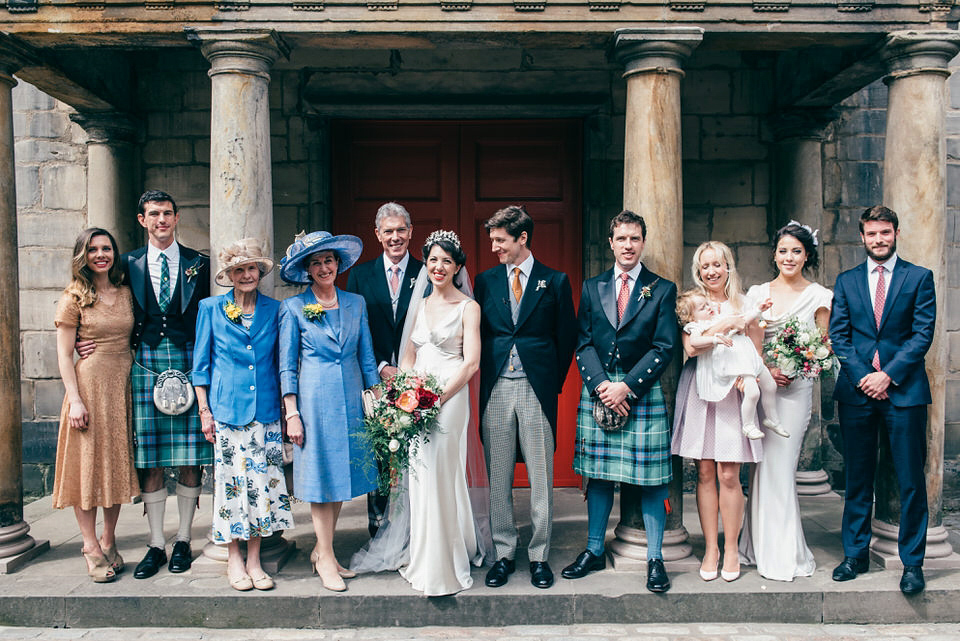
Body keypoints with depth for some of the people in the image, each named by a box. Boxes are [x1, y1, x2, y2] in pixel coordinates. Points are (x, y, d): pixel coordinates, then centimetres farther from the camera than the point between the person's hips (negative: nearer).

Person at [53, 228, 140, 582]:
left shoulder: (125, 293, 9)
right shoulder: (74, 297, -3)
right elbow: (64, 353, -6)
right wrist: (75, 399, -14)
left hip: (123, 385, 4)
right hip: (89, 384, -4)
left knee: (118, 461, 9)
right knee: (87, 463, 1)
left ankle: (109, 540, 21)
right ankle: (90, 546, 10)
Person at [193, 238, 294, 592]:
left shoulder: (274, 310, 7)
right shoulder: (211, 308, 4)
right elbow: (200, 364, 6)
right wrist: (204, 411, 1)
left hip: (265, 411, 1)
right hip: (227, 409, -1)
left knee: (263, 480, 1)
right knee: (231, 480, 1)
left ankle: (254, 560, 12)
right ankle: (234, 559, 15)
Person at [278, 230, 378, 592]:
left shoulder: (356, 303, 9)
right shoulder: (293, 308, 0)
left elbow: (366, 356, 11)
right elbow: (287, 365, 0)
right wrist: (291, 413, -6)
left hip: (351, 398, 4)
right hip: (314, 399, -4)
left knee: (342, 476, 8)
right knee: (320, 477, 0)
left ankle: (321, 550, 23)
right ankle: (326, 559, 12)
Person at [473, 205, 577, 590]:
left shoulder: (555, 282, 3)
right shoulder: (486, 281, 10)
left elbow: (567, 337, 5)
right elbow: (480, 333, 12)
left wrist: (554, 382, 2)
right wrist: (485, 375, 5)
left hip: (537, 389, -2)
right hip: (496, 389, 2)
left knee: (540, 477, 4)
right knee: (498, 476, 7)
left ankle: (539, 557, 16)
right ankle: (504, 554, 19)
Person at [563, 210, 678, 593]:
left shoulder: (662, 290, 3)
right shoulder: (591, 288, 10)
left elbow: (664, 349, -4)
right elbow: (584, 344, 5)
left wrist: (626, 387, -12)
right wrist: (601, 386, -9)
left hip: (644, 396, -2)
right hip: (597, 394, 2)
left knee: (651, 479, 1)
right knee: (598, 475, 9)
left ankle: (654, 559, 13)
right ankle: (594, 552, 22)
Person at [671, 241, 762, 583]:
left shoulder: (743, 305, 9)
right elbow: (691, 347, -9)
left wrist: (746, 323, -7)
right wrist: (726, 325, -14)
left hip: (733, 393, 0)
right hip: (700, 392, 0)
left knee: (728, 474, -3)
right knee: (705, 472, 3)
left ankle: (731, 549, 11)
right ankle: (710, 548, 13)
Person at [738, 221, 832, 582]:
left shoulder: (818, 295, 3)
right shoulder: (757, 294, 9)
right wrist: (764, 369, -10)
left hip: (795, 387, -2)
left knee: (779, 465, -5)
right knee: (762, 465, 4)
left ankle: (783, 553, 8)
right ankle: (762, 546, 17)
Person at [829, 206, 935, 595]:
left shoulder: (919, 277, 5)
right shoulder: (846, 281, 12)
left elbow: (923, 333, -2)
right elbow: (838, 336, 6)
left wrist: (888, 375, -11)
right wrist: (863, 377, -7)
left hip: (904, 390, -2)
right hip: (856, 390, 2)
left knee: (911, 481, 1)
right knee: (857, 478, 8)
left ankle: (912, 562, 13)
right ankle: (855, 554, 19)